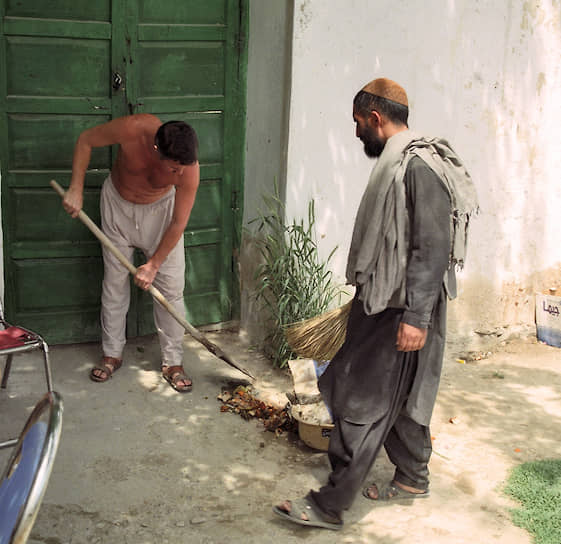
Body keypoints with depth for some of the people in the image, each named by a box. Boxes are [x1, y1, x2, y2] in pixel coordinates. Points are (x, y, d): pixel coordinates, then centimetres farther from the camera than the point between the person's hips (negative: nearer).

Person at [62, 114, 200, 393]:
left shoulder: (189, 169, -33)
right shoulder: (132, 129, -36)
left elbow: (178, 224, -22)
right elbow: (85, 140, -16)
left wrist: (153, 265, -18)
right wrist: (76, 189, -20)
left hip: (159, 208, 0)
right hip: (117, 203, 1)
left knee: (171, 287, -5)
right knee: (114, 281, 6)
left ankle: (173, 362, 7)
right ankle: (112, 354, 21)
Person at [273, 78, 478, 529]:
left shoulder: (420, 165, -20)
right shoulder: (398, 162, 12)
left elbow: (432, 248, -25)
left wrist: (416, 317, -26)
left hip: (402, 310, -10)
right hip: (387, 302, 10)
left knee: (361, 406, -5)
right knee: (401, 398, 20)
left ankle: (331, 505, 3)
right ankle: (413, 478, 36)